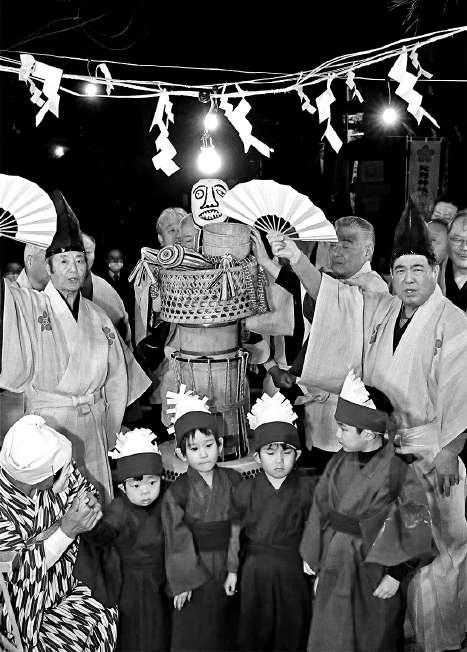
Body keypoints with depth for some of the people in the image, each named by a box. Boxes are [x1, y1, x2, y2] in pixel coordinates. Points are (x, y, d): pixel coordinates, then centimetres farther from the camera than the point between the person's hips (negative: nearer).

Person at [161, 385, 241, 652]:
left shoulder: (233, 481, -4)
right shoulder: (177, 492, -11)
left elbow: (237, 528, -6)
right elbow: (178, 539, -10)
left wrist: (233, 570, -11)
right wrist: (182, 582, -9)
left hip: (225, 566, 2)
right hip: (194, 568, -2)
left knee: (227, 630, 15)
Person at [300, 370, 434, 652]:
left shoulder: (398, 471, -17)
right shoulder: (339, 464, -3)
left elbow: (415, 527, -14)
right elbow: (322, 514, 4)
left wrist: (395, 575, -13)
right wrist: (316, 566, 9)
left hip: (374, 567, -4)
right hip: (335, 566, 4)